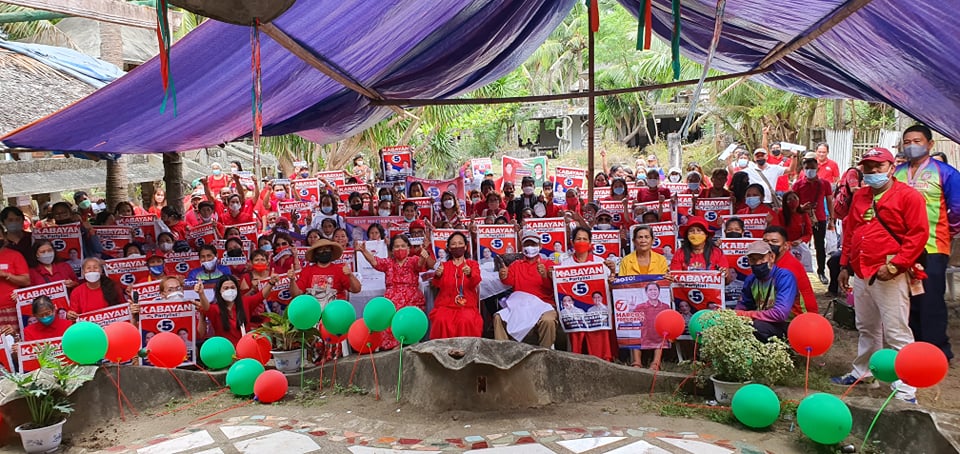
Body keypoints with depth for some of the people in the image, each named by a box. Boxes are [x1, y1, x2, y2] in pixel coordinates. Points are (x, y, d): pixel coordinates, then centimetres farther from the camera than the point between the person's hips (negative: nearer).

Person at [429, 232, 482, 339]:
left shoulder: (473, 264, 11)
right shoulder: (444, 265, 15)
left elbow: (476, 282, -9)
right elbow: (437, 285, -1)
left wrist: (470, 274, -32)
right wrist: (437, 276, -24)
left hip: (467, 305, -1)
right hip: (446, 305, 1)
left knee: (466, 321, -31)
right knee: (441, 321, -29)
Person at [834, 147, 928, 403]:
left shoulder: (908, 196, -6)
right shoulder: (860, 197, 15)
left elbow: (918, 234, -12)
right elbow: (849, 231, 20)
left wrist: (895, 265, -18)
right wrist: (845, 266, 17)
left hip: (889, 277, -7)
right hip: (861, 274, 7)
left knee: (896, 334, -6)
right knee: (866, 329, 19)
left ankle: (905, 391, -2)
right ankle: (862, 373, 32)